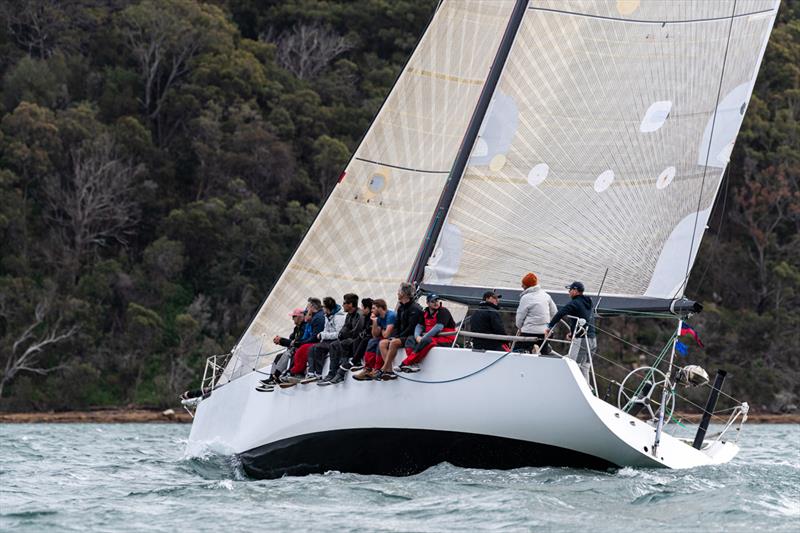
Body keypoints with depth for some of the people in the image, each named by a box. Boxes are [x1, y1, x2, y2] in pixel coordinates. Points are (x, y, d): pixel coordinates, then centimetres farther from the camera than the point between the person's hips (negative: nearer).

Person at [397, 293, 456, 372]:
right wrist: (417, 336, -13)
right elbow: (419, 326, 11)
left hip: (445, 339, -8)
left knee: (426, 341, -35)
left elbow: (438, 327, -20)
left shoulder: (443, 312, -9)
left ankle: (405, 364, -38)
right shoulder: (426, 313, 14)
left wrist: (423, 338, -22)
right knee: (410, 340, -4)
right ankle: (414, 365, -29)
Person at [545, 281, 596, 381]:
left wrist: (549, 327, -15)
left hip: (581, 339, -8)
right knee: (584, 368, 12)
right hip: (592, 339, 8)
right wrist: (573, 332, 21)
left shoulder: (574, 303, -9)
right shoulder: (587, 303, 18)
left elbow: (560, 313, -18)